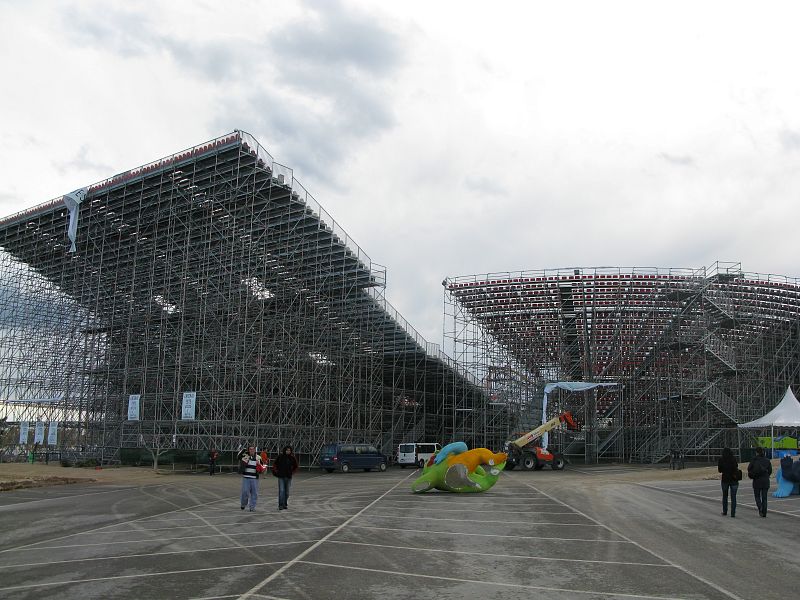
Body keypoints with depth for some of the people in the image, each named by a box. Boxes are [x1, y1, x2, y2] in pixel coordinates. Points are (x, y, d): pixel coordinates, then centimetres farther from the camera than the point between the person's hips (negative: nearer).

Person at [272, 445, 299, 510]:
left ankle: (285, 504, 21)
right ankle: (280, 505, -6)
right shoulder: (280, 456, -4)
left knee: (287, 491, 10)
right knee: (281, 491, -8)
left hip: (288, 477, 2)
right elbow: (274, 463, 11)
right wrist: (276, 470, 5)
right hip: (281, 476, -2)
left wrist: (291, 472, 5)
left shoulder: (292, 458, 0)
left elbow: (295, 466, 15)